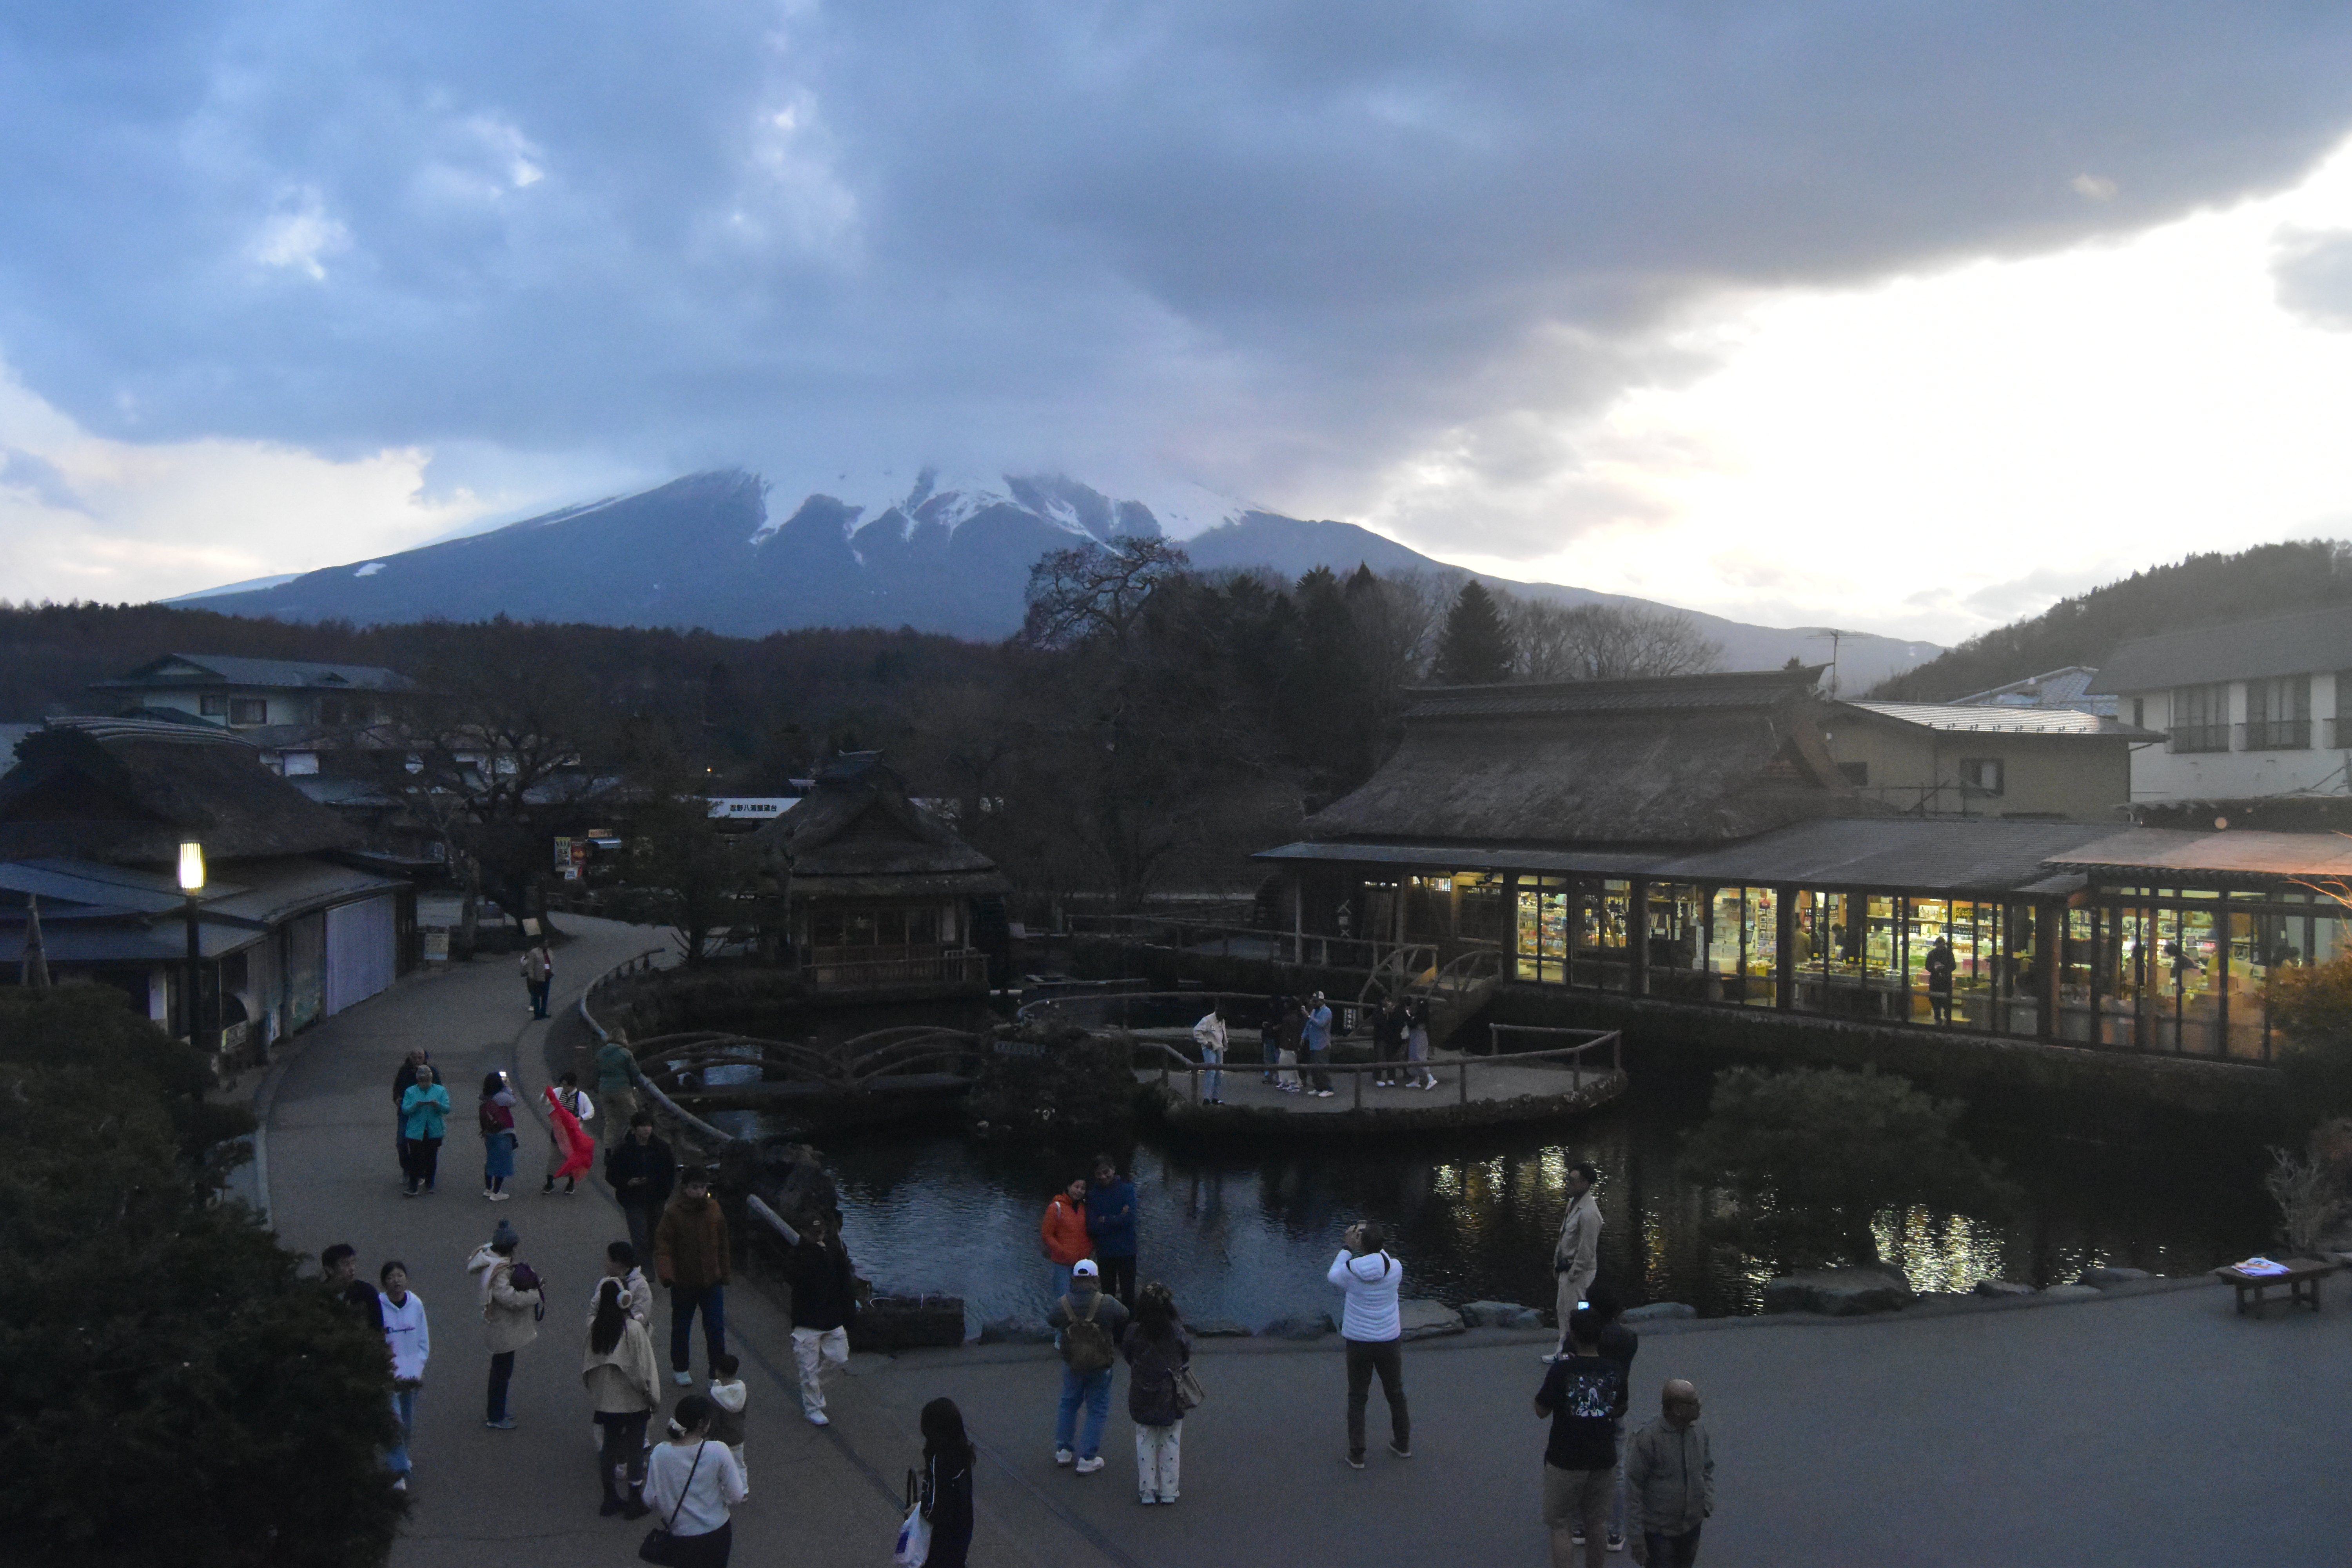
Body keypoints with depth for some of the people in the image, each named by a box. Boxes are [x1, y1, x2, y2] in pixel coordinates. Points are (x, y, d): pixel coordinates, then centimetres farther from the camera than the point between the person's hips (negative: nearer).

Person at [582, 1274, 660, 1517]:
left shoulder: (594, 1326, -8)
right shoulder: (634, 1328, -23)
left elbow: (587, 1365, 3)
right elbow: (645, 1368, -17)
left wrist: (594, 1389, 17)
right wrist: (654, 1397, -5)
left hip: (605, 1401, 5)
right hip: (633, 1401, -4)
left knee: (609, 1445, 18)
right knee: (635, 1449, 10)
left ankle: (610, 1498, 28)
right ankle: (635, 1501, 19)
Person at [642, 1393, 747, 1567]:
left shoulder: (660, 1453, -13)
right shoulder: (718, 1452, -18)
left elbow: (650, 1500, -6)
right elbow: (736, 1496, -13)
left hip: (681, 1537, 1)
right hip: (716, 1532, 0)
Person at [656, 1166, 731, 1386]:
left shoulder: (715, 1210, -1)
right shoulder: (673, 1214, -13)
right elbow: (662, 1247, -16)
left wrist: (725, 1273, 12)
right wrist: (666, 1274, -30)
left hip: (712, 1282, 2)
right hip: (684, 1283, -2)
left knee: (716, 1329, 1)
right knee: (681, 1328, 15)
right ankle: (679, 1368, 35)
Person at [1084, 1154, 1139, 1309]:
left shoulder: (1127, 1189, -5)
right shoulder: (1093, 1194, 1)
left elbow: (1129, 1218, -15)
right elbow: (1092, 1227, -7)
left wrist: (1105, 1221, -8)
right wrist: (1116, 1219, -12)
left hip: (1125, 1251, -2)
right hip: (1104, 1253, 2)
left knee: (1128, 1295, 3)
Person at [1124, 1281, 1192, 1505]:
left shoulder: (1134, 1334, -12)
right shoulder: (1177, 1332, -14)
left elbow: (1129, 1361, -1)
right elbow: (1187, 1356, -1)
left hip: (1142, 1400, 0)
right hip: (1172, 1400, 0)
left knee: (1145, 1443, 13)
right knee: (1171, 1444, 13)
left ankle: (1147, 1492, 17)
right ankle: (1168, 1491, 19)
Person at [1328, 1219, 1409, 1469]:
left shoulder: (1351, 1272, -17)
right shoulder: (1395, 1268, -14)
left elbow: (1333, 1275, 7)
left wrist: (1347, 1248, 11)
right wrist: (1375, 1242, 10)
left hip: (1358, 1343, -1)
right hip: (1389, 1342, 1)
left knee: (1357, 1399, 12)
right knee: (1396, 1394, 21)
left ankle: (1356, 1455, 15)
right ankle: (1403, 1444, 35)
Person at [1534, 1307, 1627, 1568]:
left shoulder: (1563, 1370, -19)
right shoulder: (1614, 1371, -4)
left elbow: (1542, 1410, -10)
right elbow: (1620, 1409, 11)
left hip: (1566, 1460, -4)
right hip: (1604, 1459, 4)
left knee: (1561, 1526, 5)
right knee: (1596, 1522, 19)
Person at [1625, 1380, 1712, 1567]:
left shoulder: (1699, 1433, -5)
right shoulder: (1647, 1438, -23)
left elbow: (1708, 1469, 13)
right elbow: (1633, 1489, -17)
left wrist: (1708, 1502, -1)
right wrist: (1637, 1538, -15)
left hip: (1692, 1525, 6)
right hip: (1659, 1529, -6)